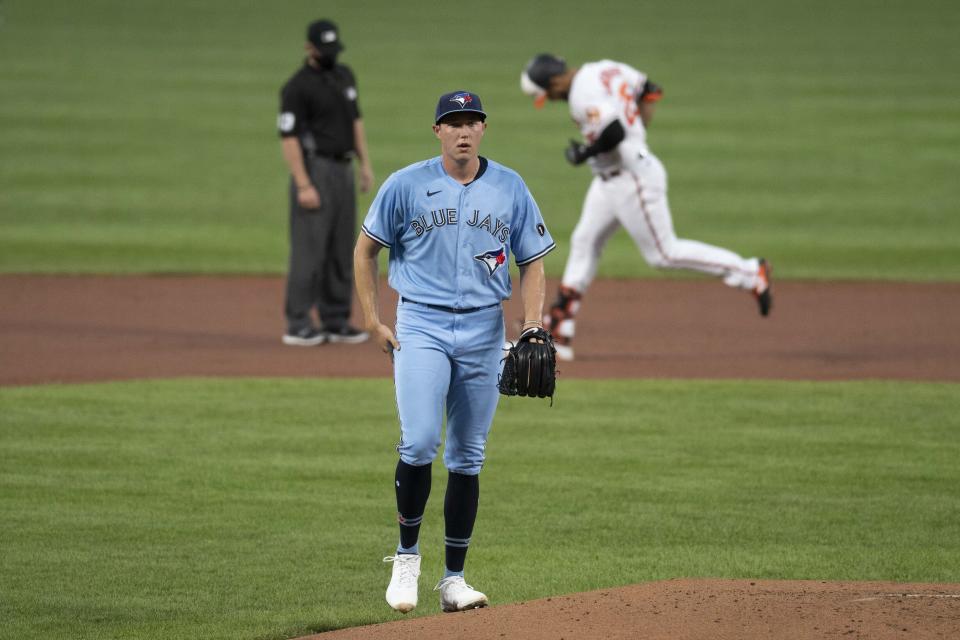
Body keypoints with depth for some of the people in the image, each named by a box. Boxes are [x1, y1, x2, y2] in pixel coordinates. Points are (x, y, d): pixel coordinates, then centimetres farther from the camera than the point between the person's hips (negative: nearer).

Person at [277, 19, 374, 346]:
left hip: (343, 169, 8)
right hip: (315, 169, -8)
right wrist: (303, 185, -21)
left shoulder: (344, 76, 12)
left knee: (342, 250, 9)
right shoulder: (298, 86, -12)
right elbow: (289, 137, -16)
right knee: (309, 248, -9)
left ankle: (336, 321, 14)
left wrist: (365, 163, 14)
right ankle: (298, 325, -8)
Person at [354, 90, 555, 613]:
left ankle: (454, 579, 10)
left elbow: (532, 262, 9)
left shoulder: (510, 188, 5)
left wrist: (533, 327, -4)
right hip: (421, 325, -2)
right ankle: (407, 555, 0)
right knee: (419, 442, -18)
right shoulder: (406, 185, -1)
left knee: (467, 457, 5)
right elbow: (364, 250, 7)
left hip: (483, 331, 2)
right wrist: (373, 322, 0)